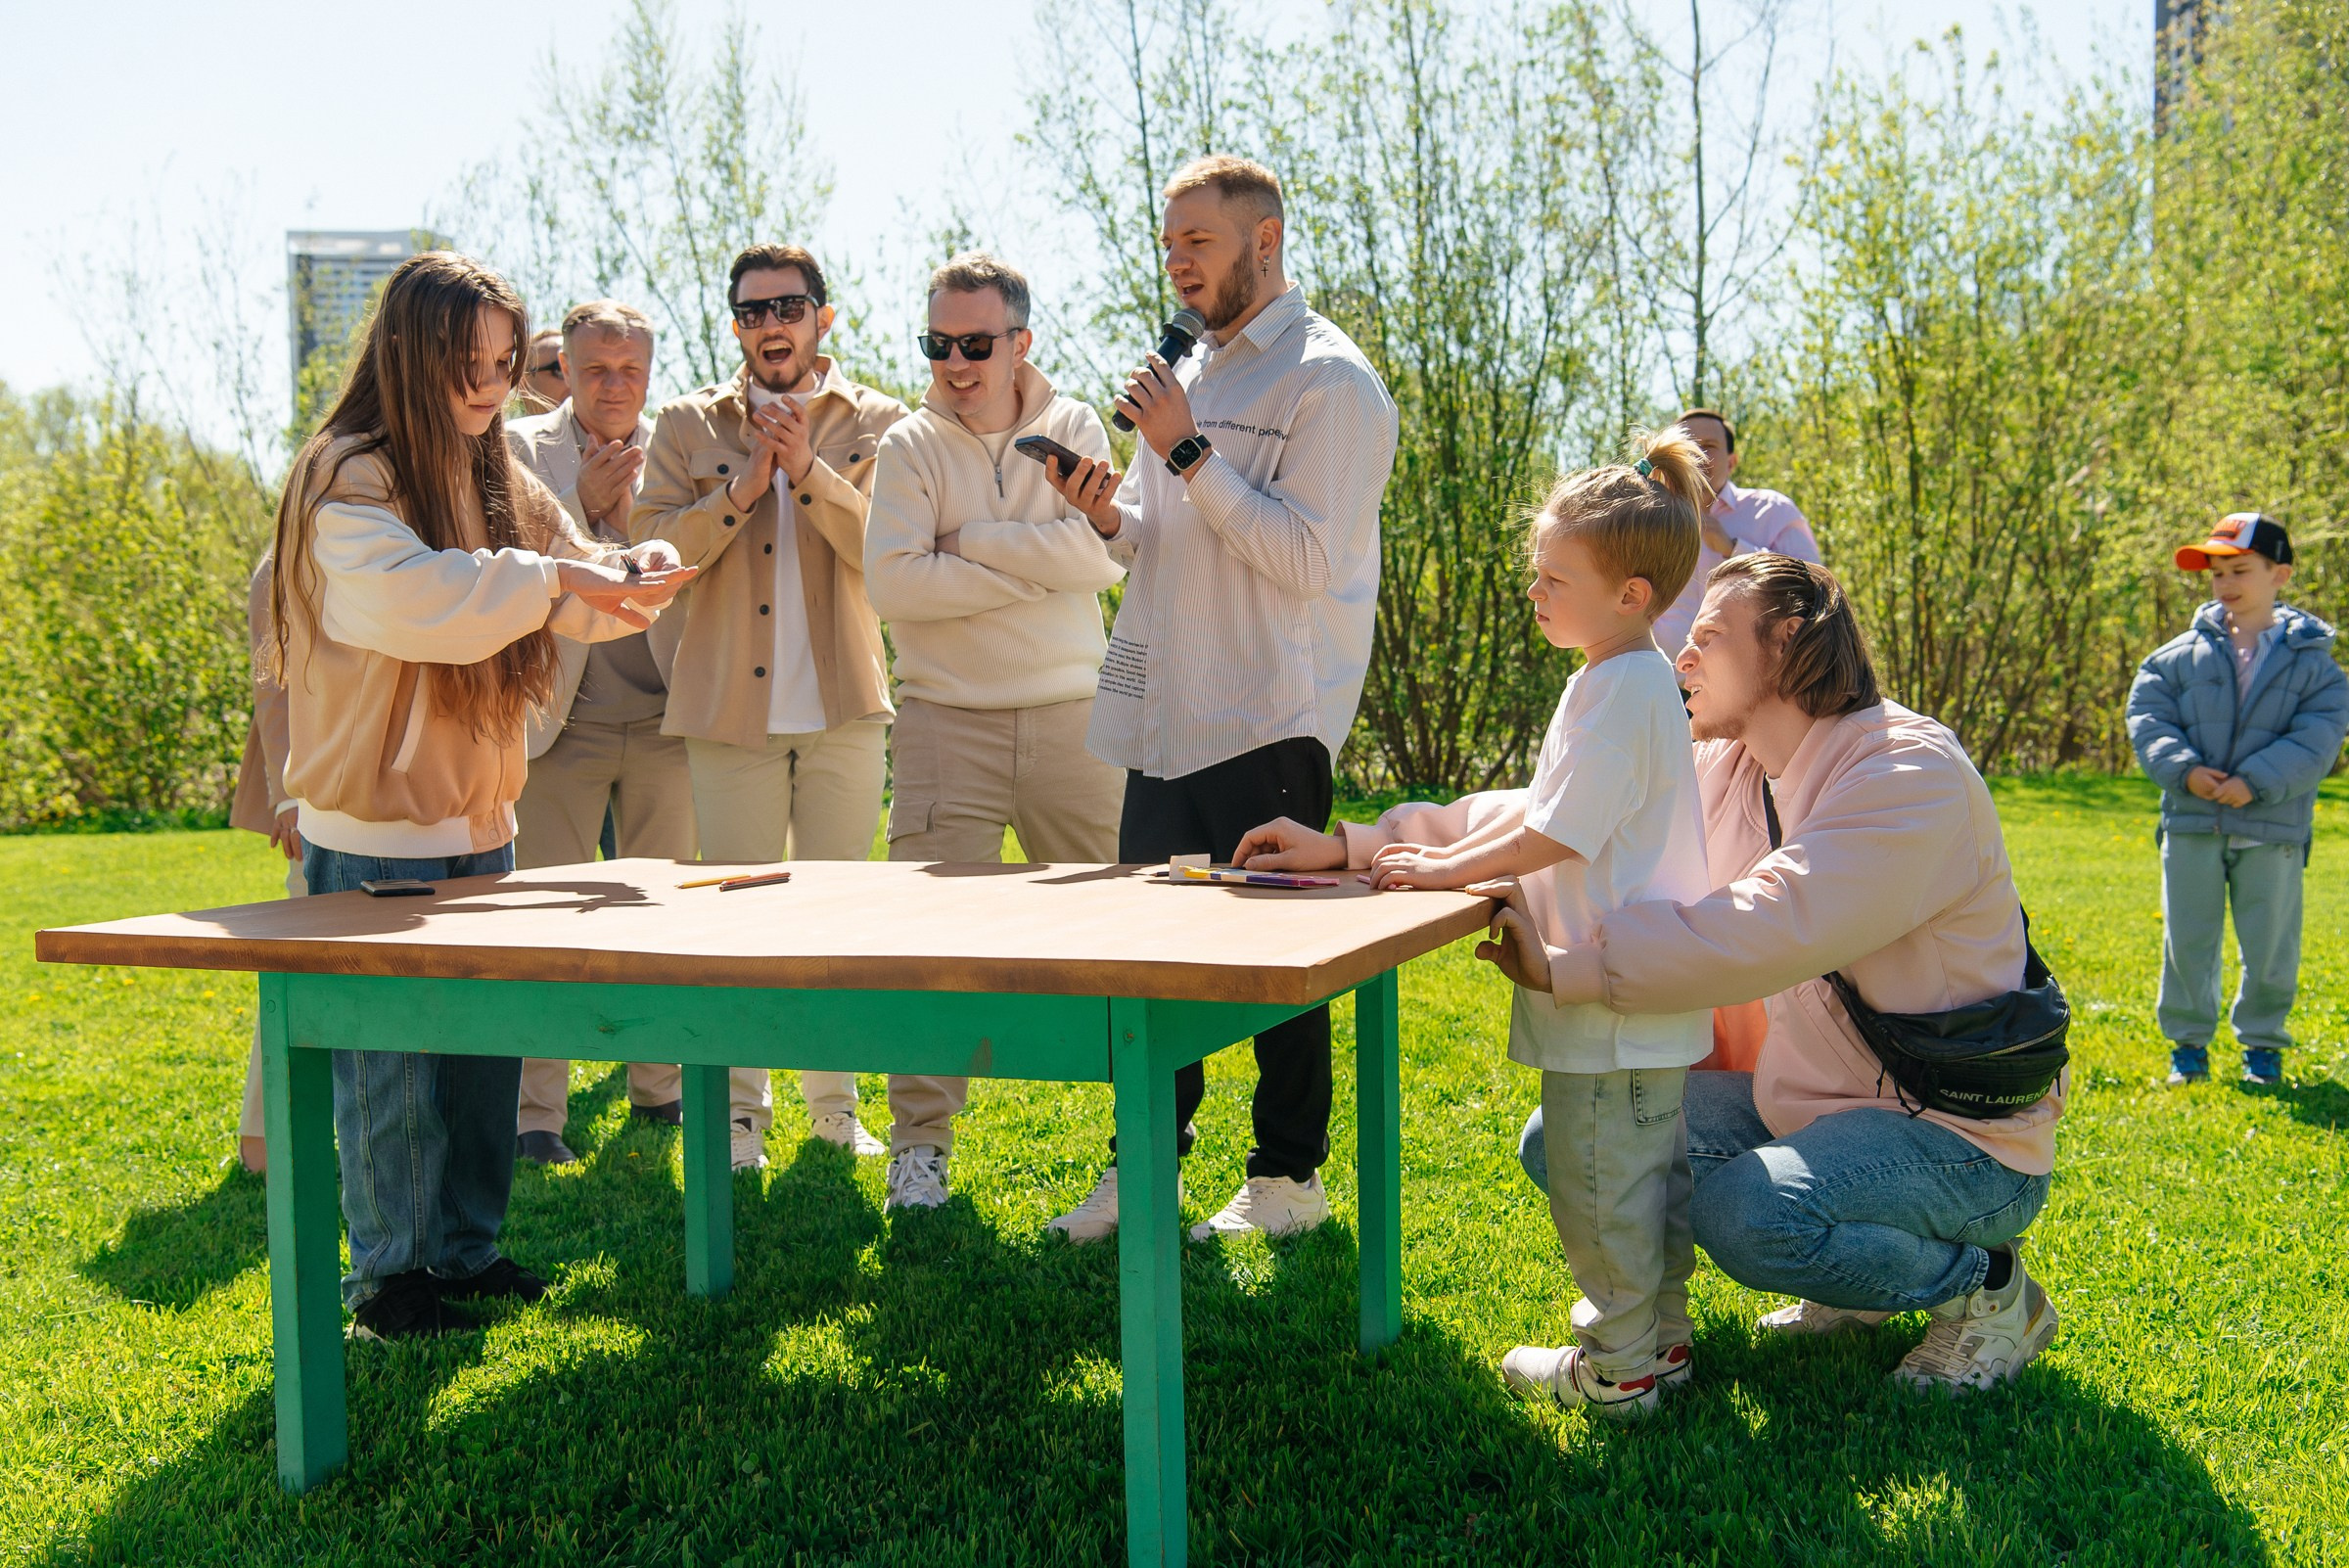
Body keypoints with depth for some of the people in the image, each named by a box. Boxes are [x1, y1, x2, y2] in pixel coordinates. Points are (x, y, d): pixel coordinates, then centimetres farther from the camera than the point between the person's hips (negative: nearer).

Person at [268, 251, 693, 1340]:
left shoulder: (496, 478, 12)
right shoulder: (348, 479, -12)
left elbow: (573, 584, 15)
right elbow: (403, 598, -30)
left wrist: (633, 575, -7)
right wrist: (547, 579, -29)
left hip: (478, 819, 7)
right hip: (376, 829, -7)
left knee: (485, 1046, 12)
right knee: (390, 1062, 0)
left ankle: (467, 1245, 25)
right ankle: (387, 1271, 12)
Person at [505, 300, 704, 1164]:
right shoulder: (521, 450, 2)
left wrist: (628, 514, -14)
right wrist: (582, 505, -17)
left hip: (663, 720, 3)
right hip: (562, 719, -2)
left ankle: (658, 1084, 24)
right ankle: (536, 1111, 4)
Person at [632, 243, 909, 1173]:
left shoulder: (876, 424, 6)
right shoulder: (689, 426, 8)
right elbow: (651, 546, -2)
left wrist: (809, 470, -17)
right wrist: (742, 490, -12)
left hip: (843, 709, 0)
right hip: (730, 709, 0)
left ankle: (836, 1105, 18)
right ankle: (739, 1112, 12)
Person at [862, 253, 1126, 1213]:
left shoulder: (1073, 431, 6)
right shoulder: (910, 447, 2)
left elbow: (1101, 554, -10)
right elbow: (892, 582, -13)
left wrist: (972, 541, -11)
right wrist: (1035, 566, -10)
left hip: (1070, 716, 1)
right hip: (946, 720, -1)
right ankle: (919, 1143, 8)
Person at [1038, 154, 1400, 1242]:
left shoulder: (1328, 383, -9)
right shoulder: (1194, 371, 17)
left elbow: (1305, 557, -18)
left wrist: (1186, 452, -18)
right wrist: (1110, 516, 2)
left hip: (1270, 722, -8)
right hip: (1167, 714, 8)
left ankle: (1288, 1178, 14)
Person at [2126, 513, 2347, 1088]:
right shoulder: (2181, 654, 4)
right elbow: (2147, 715, 1)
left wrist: (2256, 781, -20)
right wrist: (2182, 768, -15)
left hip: (2273, 829, -1)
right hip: (2192, 825, 1)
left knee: (2271, 946, 7)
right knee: (2186, 941, 7)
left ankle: (2263, 1042, 26)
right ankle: (2188, 1042, 22)